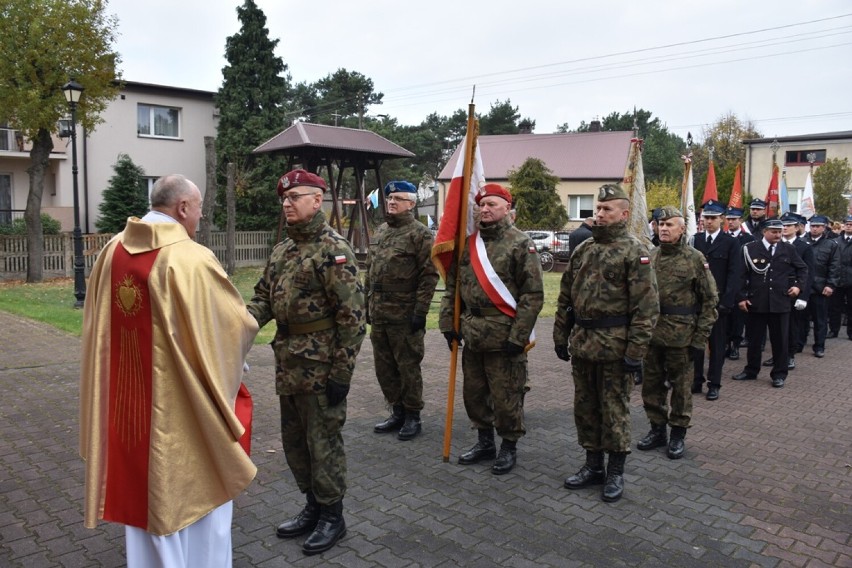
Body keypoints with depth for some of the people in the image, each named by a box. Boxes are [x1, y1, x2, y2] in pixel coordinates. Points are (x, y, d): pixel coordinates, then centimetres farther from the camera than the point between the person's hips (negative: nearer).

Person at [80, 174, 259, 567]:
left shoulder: (112, 252, 1)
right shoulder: (192, 259, -20)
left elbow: (97, 325, 12)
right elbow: (238, 324, -13)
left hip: (127, 399, 7)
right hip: (183, 407, -6)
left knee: (143, 493, 20)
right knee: (199, 488, 12)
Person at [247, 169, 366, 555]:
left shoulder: (334, 250, -15)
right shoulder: (282, 249, 12)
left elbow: (352, 316, -18)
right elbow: (264, 297, 16)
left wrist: (341, 373, -19)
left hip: (320, 367, -8)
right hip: (288, 365, 9)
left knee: (323, 443, 4)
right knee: (293, 441, 18)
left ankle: (332, 517, 22)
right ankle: (313, 507, 36)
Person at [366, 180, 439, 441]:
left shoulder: (420, 233, -8)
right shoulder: (381, 231, 14)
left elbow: (429, 275, -12)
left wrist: (420, 310, -16)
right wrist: (369, 304, 16)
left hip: (404, 316, -7)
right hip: (379, 314, 7)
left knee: (408, 367, 3)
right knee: (384, 367, 14)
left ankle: (412, 417, 17)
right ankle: (397, 412, 29)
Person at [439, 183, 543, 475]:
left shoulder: (520, 243, -8)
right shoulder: (469, 242, 9)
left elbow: (533, 294, -11)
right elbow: (453, 286, 13)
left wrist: (518, 336, -15)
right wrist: (448, 323, 5)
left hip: (504, 335, -6)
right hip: (472, 333, 6)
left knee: (505, 396, 5)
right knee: (473, 392, 16)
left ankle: (509, 447, 24)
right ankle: (485, 442, 34)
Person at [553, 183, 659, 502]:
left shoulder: (635, 251, -9)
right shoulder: (583, 250, 11)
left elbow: (646, 306, -14)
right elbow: (566, 297, 15)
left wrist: (636, 351, -17)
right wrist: (561, 336, 12)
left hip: (614, 346, -6)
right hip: (582, 344, 7)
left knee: (614, 410, 5)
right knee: (585, 407, 14)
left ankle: (616, 472, 20)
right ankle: (593, 466, 29)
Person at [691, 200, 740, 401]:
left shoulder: (731, 242, -2)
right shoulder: (696, 240, 6)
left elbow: (733, 274, -6)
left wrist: (726, 301, -13)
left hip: (718, 301, -3)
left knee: (717, 344, 6)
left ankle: (714, 384, 14)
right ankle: (697, 381, 16)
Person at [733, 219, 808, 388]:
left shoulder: (788, 249, 4)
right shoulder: (750, 248, -2)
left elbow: (802, 269, 16)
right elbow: (742, 275, -2)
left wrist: (799, 286, 2)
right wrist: (741, 297, -6)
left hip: (780, 302, 1)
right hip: (756, 302, -1)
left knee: (780, 340, 7)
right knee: (754, 339, 10)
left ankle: (779, 374, 19)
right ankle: (751, 371, 25)